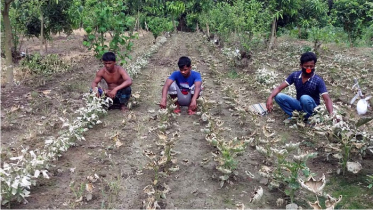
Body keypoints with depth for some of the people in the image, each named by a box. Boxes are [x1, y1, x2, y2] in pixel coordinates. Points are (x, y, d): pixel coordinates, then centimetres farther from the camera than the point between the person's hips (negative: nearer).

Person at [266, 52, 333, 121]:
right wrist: (270, 97, -30)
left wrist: (331, 114, -43)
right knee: (279, 96, -19)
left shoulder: (318, 80, -21)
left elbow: (327, 99, -25)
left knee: (305, 98, -38)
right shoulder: (295, 75, -10)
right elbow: (279, 88, -10)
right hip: (299, 104, 3)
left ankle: (307, 119, -11)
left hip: (312, 107, -3)